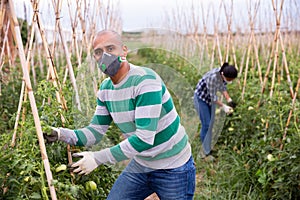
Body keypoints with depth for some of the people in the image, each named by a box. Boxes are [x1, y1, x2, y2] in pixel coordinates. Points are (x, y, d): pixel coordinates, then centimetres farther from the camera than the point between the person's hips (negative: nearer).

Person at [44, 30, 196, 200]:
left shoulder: (146, 80, -25)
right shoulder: (105, 88, 0)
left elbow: (144, 138, -30)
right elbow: (95, 132, 2)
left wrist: (99, 158, -29)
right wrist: (62, 134, -15)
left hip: (173, 168, -6)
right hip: (140, 165, 6)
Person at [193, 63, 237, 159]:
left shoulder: (225, 74, -16)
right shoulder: (213, 77, -37)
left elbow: (222, 87, 1)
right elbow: (213, 96, -27)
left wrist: (229, 100, -10)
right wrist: (224, 107, -23)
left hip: (210, 98, 7)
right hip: (201, 98, -7)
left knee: (210, 124, 12)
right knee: (206, 125, -4)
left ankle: (207, 149, 26)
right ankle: (205, 150, 14)